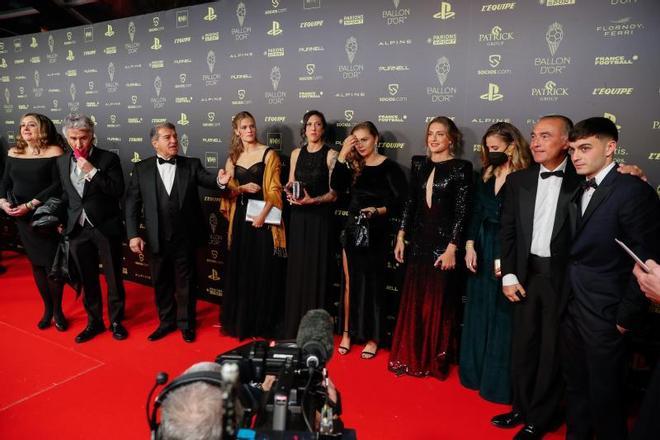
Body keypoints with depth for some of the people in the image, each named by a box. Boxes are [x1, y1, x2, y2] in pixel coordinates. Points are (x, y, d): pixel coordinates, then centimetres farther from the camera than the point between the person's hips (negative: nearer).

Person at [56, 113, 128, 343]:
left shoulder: (108, 158, -7)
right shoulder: (62, 161, 7)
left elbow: (118, 191, -15)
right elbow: (64, 194, 15)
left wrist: (92, 172, -20)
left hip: (106, 228, -4)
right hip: (77, 229, 4)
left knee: (113, 278, 7)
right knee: (88, 280, 14)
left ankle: (116, 321, 24)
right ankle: (94, 321, 29)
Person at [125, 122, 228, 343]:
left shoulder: (192, 165, 1)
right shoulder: (141, 168, 1)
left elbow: (207, 179, -15)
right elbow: (132, 204, 0)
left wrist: (220, 180, -39)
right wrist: (133, 235, -7)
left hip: (185, 238, -1)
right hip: (156, 239, 1)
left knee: (185, 282, 12)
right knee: (161, 283, 16)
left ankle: (186, 323, 30)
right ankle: (166, 321, 35)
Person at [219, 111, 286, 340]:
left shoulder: (268, 154, -2)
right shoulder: (233, 157, 12)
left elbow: (274, 189, -8)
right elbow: (228, 188, 10)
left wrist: (263, 214, -20)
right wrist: (243, 188, -11)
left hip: (262, 217, -4)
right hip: (240, 217, 5)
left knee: (264, 271, -1)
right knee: (240, 271, 9)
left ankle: (263, 323, 11)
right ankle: (240, 321, 21)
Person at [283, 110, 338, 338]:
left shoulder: (330, 154, -4)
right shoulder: (296, 153, 11)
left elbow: (334, 193, -7)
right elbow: (290, 183, 15)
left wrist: (313, 200, -22)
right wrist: (289, 192, -6)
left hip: (320, 218, -4)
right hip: (298, 217, 4)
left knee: (316, 270, -1)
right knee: (296, 270, 7)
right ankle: (294, 326, 19)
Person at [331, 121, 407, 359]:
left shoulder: (389, 167, -6)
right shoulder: (353, 165, 6)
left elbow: (401, 202, -8)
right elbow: (336, 186, -10)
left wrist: (377, 210, -21)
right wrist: (342, 156, -13)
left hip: (376, 233, -4)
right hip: (352, 229, 4)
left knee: (372, 284, 6)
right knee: (350, 283, 10)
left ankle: (372, 338, 20)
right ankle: (347, 333, 23)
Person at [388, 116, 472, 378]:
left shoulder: (461, 168, -5)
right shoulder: (419, 164, 8)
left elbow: (462, 212, -8)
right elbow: (410, 202, 9)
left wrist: (452, 248, -13)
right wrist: (401, 237, 6)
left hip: (443, 243, -4)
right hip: (418, 242, 4)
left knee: (438, 303, 6)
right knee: (413, 300, 10)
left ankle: (436, 360, 23)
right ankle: (411, 356, 25)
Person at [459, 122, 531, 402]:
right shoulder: (486, 175, 7)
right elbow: (475, 213, 9)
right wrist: (470, 245, -1)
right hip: (482, 250, 6)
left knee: (502, 316, 5)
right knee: (478, 313, 14)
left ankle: (499, 381, 21)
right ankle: (477, 372, 30)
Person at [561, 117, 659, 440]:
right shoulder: (578, 192, 8)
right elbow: (576, 251, 8)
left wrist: (627, 316, -13)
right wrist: (566, 298, 3)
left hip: (605, 314, -7)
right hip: (572, 307, 7)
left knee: (604, 392, 9)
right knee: (575, 384, 20)